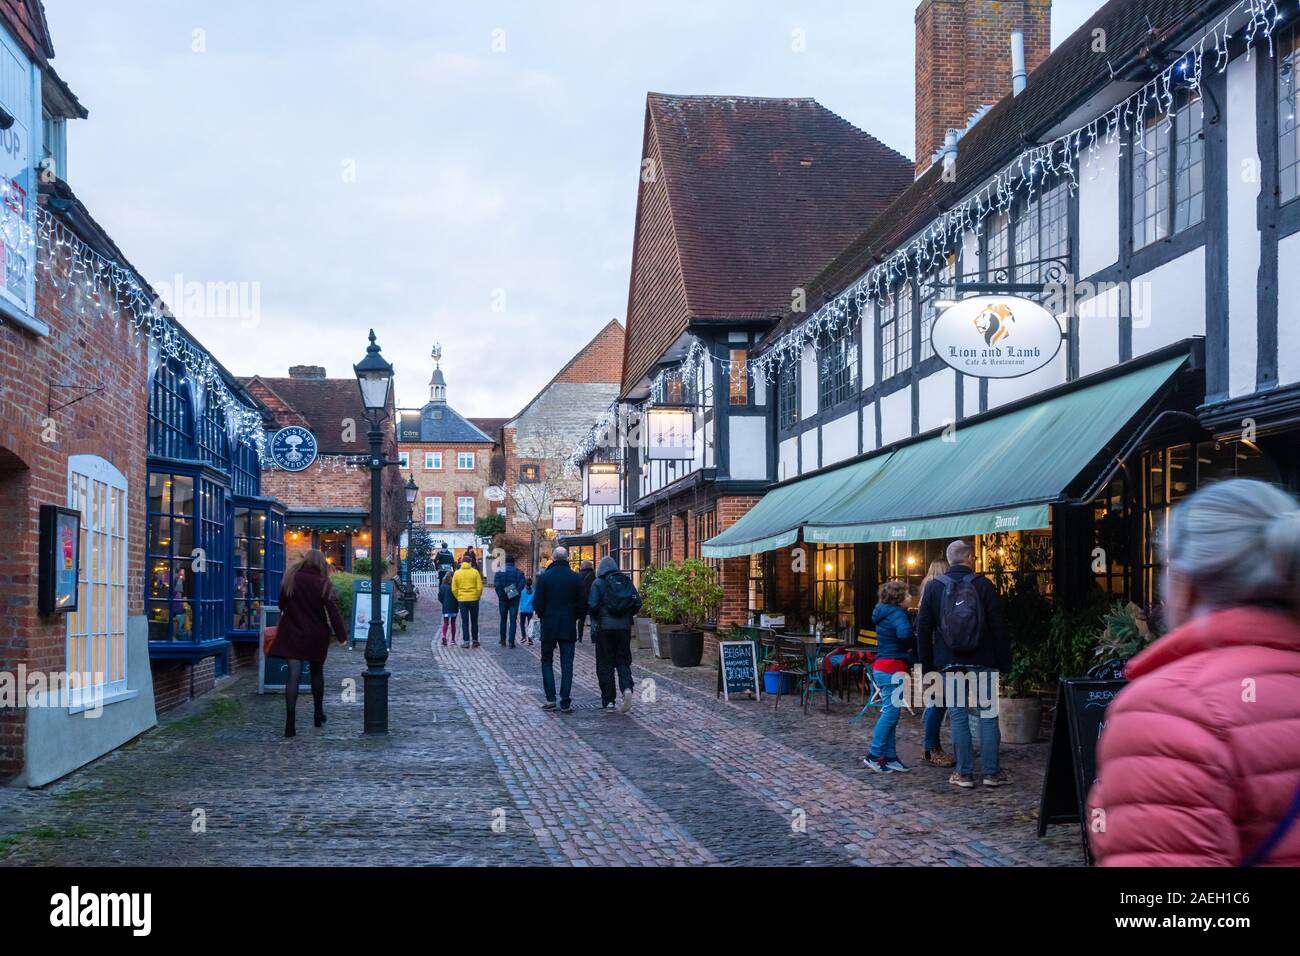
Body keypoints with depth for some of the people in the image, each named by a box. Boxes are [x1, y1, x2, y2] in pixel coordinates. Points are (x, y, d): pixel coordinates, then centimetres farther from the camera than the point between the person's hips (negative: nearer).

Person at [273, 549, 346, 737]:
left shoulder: (290, 579, -1)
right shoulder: (322, 583, -9)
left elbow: (282, 605, 11)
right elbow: (333, 611, -13)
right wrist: (341, 635, -10)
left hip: (292, 635, 1)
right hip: (316, 637, -1)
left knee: (294, 676, -4)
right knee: (317, 673, 19)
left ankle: (290, 723, -14)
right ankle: (319, 715, 29)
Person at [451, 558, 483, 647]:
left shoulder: (457, 573, 0)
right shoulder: (475, 572, -4)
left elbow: (454, 589, 0)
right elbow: (479, 587, -7)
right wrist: (477, 597, 9)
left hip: (462, 600, 0)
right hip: (474, 600, 0)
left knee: (464, 621, 5)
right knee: (474, 621, 11)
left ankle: (466, 641, 0)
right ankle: (475, 640, 17)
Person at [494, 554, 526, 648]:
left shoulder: (499, 571, 0)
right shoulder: (518, 572, -1)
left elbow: (496, 585, -11)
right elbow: (522, 584, -13)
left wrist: (501, 595, -8)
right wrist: (516, 593, -8)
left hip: (503, 599, 1)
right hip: (514, 600, -1)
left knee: (503, 619, 16)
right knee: (513, 620, 1)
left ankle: (503, 640, 21)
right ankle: (511, 642, -5)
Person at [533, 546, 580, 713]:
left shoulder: (544, 576, -7)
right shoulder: (576, 578, -2)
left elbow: (537, 603, -7)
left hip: (549, 626, -1)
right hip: (569, 627, 1)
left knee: (547, 661, 14)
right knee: (567, 664, 4)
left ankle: (550, 698, 4)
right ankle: (565, 703, 1)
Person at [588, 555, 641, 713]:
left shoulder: (598, 583, -5)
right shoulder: (626, 581, 5)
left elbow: (592, 605, -14)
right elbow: (637, 603, 1)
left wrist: (596, 619, 5)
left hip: (604, 628, -3)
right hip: (624, 627, 3)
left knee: (605, 664, 4)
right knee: (623, 661, 12)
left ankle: (608, 702, 5)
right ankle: (627, 688, -14)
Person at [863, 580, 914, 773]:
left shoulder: (884, 614, 17)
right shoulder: (897, 614, -12)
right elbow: (904, 634, -31)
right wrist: (916, 644, -12)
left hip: (882, 668, 10)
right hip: (893, 668, -10)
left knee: (889, 714, 11)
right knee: (891, 713, -7)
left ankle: (890, 757, 13)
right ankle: (874, 755, -5)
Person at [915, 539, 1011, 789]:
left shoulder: (934, 587, 3)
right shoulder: (983, 585, -3)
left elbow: (923, 629, 5)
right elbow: (999, 626, -4)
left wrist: (927, 664, 11)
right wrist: (1004, 661, 3)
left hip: (950, 664, 1)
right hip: (983, 662, -1)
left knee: (958, 716, 5)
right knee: (988, 714, 5)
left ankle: (964, 773, 6)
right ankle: (992, 772, 7)